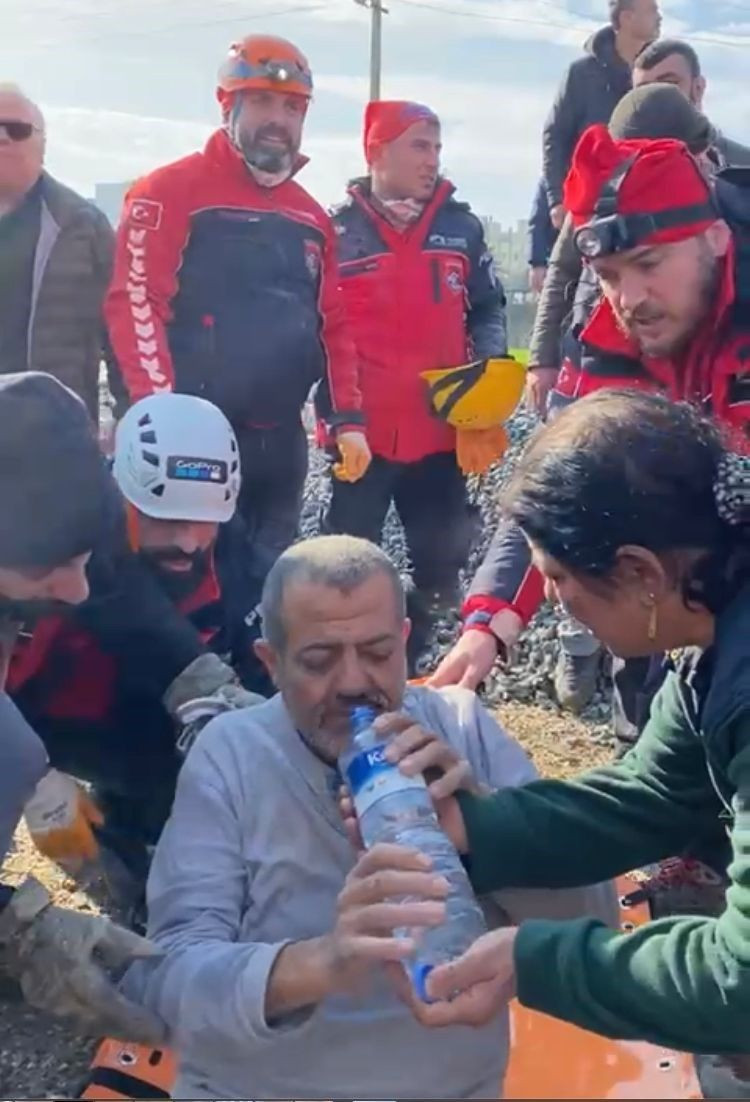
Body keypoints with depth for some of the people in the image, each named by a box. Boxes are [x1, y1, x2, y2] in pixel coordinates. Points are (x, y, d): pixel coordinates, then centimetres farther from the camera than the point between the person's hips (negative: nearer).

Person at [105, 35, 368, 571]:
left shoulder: (312, 216, 17)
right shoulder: (171, 191, -3)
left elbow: (333, 324, 17)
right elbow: (134, 301, -12)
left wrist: (347, 417, 9)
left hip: (282, 440, 7)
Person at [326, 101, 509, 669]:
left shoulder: (461, 226, 7)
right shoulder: (339, 231, -1)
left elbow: (488, 308, 14)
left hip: (441, 428, 3)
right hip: (364, 430, -3)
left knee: (443, 558, 10)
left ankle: (409, 658, 29)